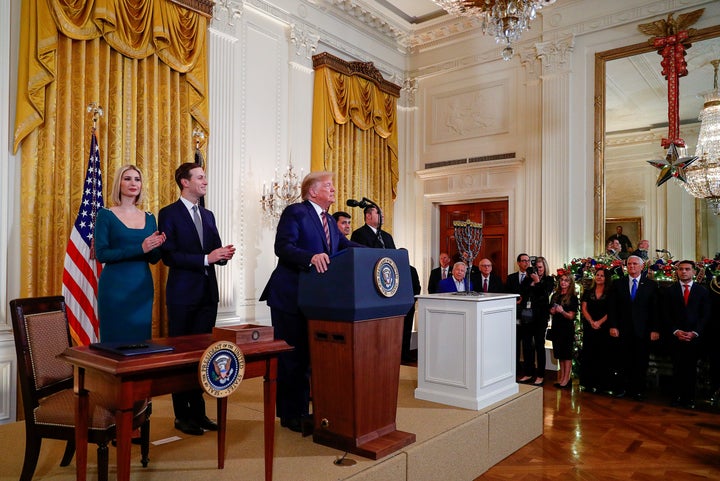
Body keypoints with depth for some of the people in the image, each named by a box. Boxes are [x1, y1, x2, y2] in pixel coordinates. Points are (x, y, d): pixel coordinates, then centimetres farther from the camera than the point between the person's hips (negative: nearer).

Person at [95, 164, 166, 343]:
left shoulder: (149, 218, 10)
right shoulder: (106, 215, -2)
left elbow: (153, 259, 11)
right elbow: (101, 254, -11)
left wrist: (157, 246, -11)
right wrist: (139, 249, -20)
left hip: (143, 286, 4)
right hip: (115, 287, -4)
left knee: (141, 337, 9)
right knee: (115, 339, 2)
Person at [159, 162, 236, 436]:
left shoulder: (208, 215, 14)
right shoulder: (169, 214, -5)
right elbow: (168, 256, -14)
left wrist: (223, 255, -7)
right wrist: (206, 258, -20)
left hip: (208, 292, 6)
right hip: (183, 293, -6)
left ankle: (198, 411, 22)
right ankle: (182, 416, 17)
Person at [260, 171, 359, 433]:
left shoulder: (329, 221, 17)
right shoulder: (295, 212, -8)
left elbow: (345, 245, 7)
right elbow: (282, 246, -20)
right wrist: (311, 257, -36)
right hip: (290, 298, -8)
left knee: (308, 356, 14)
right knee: (291, 357, 2)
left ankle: (303, 412, 27)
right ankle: (290, 415, 16)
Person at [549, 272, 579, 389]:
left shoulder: (573, 297, -5)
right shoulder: (555, 295, 10)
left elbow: (571, 316, -10)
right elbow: (551, 311, 20)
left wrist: (562, 311, -27)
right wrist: (552, 311, -2)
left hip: (567, 328, -5)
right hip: (556, 327, 5)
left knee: (567, 354, -3)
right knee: (560, 354, 9)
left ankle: (566, 379, 1)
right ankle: (561, 378, 14)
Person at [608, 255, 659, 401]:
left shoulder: (651, 285, 4)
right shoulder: (618, 284, 6)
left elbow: (655, 309, 1)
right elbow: (613, 307, 4)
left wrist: (655, 329, -4)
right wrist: (613, 326, -4)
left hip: (643, 330, 0)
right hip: (624, 330, 1)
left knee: (641, 362, 6)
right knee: (625, 361, 4)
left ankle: (638, 391, 17)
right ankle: (624, 387, 16)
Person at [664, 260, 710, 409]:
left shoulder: (702, 291, 7)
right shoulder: (670, 291, 6)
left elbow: (705, 315, 2)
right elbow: (667, 314, 3)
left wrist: (695, 333, -8)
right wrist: (675, 331, -9)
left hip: (694, 337, 0)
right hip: (676, 337, 0)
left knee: (691, 369, 5)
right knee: (677, 368, 4)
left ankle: (689, 399, 14)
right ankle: (677, 397, 11)